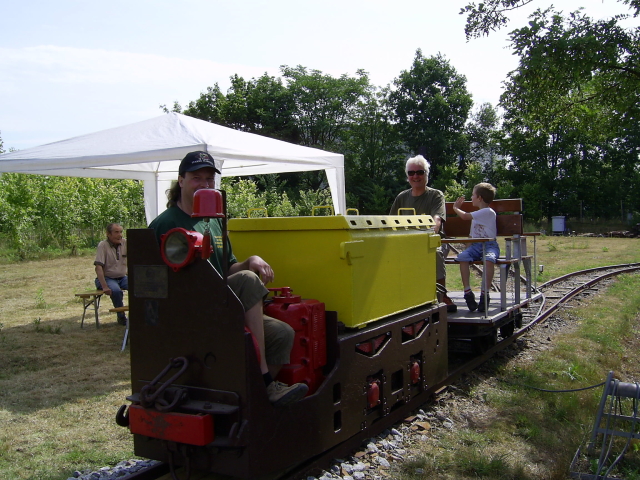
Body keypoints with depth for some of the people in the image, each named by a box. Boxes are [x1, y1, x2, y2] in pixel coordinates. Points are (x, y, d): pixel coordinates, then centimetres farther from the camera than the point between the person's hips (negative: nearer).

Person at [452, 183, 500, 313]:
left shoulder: (488, 212, -7)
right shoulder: (479, 213, 23)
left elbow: (465, 216, -9)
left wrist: (455, 208, 9)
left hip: (489, 245, -7)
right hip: (476, 245, 7)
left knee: (489, 259, -39)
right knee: (462, 257, -24)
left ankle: (484, 293, -33)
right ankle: (467, 291, -26)